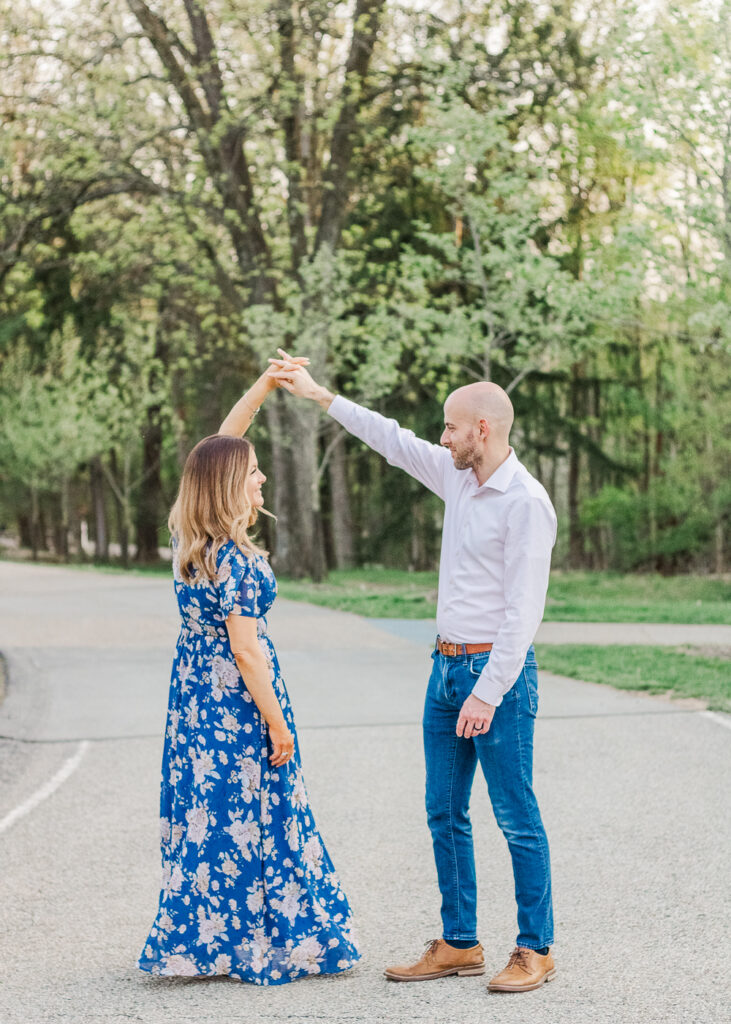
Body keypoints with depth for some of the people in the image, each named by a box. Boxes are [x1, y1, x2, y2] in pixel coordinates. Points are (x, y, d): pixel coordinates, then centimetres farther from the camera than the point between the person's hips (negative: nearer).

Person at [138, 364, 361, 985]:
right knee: (247, 812, 1)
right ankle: (251, 941, 8)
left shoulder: (189, 537, 3)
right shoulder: (235, 558, -20)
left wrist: (266, 384, 12)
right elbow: (245, 649, -20)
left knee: (203, 808, 11)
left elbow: (221, 444, 13)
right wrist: (277, 722, -14)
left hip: (194, 688, 8)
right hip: (236, 696, -8)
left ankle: (199, 938, 16)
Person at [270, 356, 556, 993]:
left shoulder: (526, 502, -15)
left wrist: (488, 692, -20)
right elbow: (394, 441, 22)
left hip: (497, 670, -9)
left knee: (516, 816, -2)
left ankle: (536, 949, 7)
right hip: (447, 666, 9)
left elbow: (523, 610, -18)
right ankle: (459, 945, 18)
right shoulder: (459, 479, 10)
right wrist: (320, 396, 24)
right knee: (445, 812, 10)